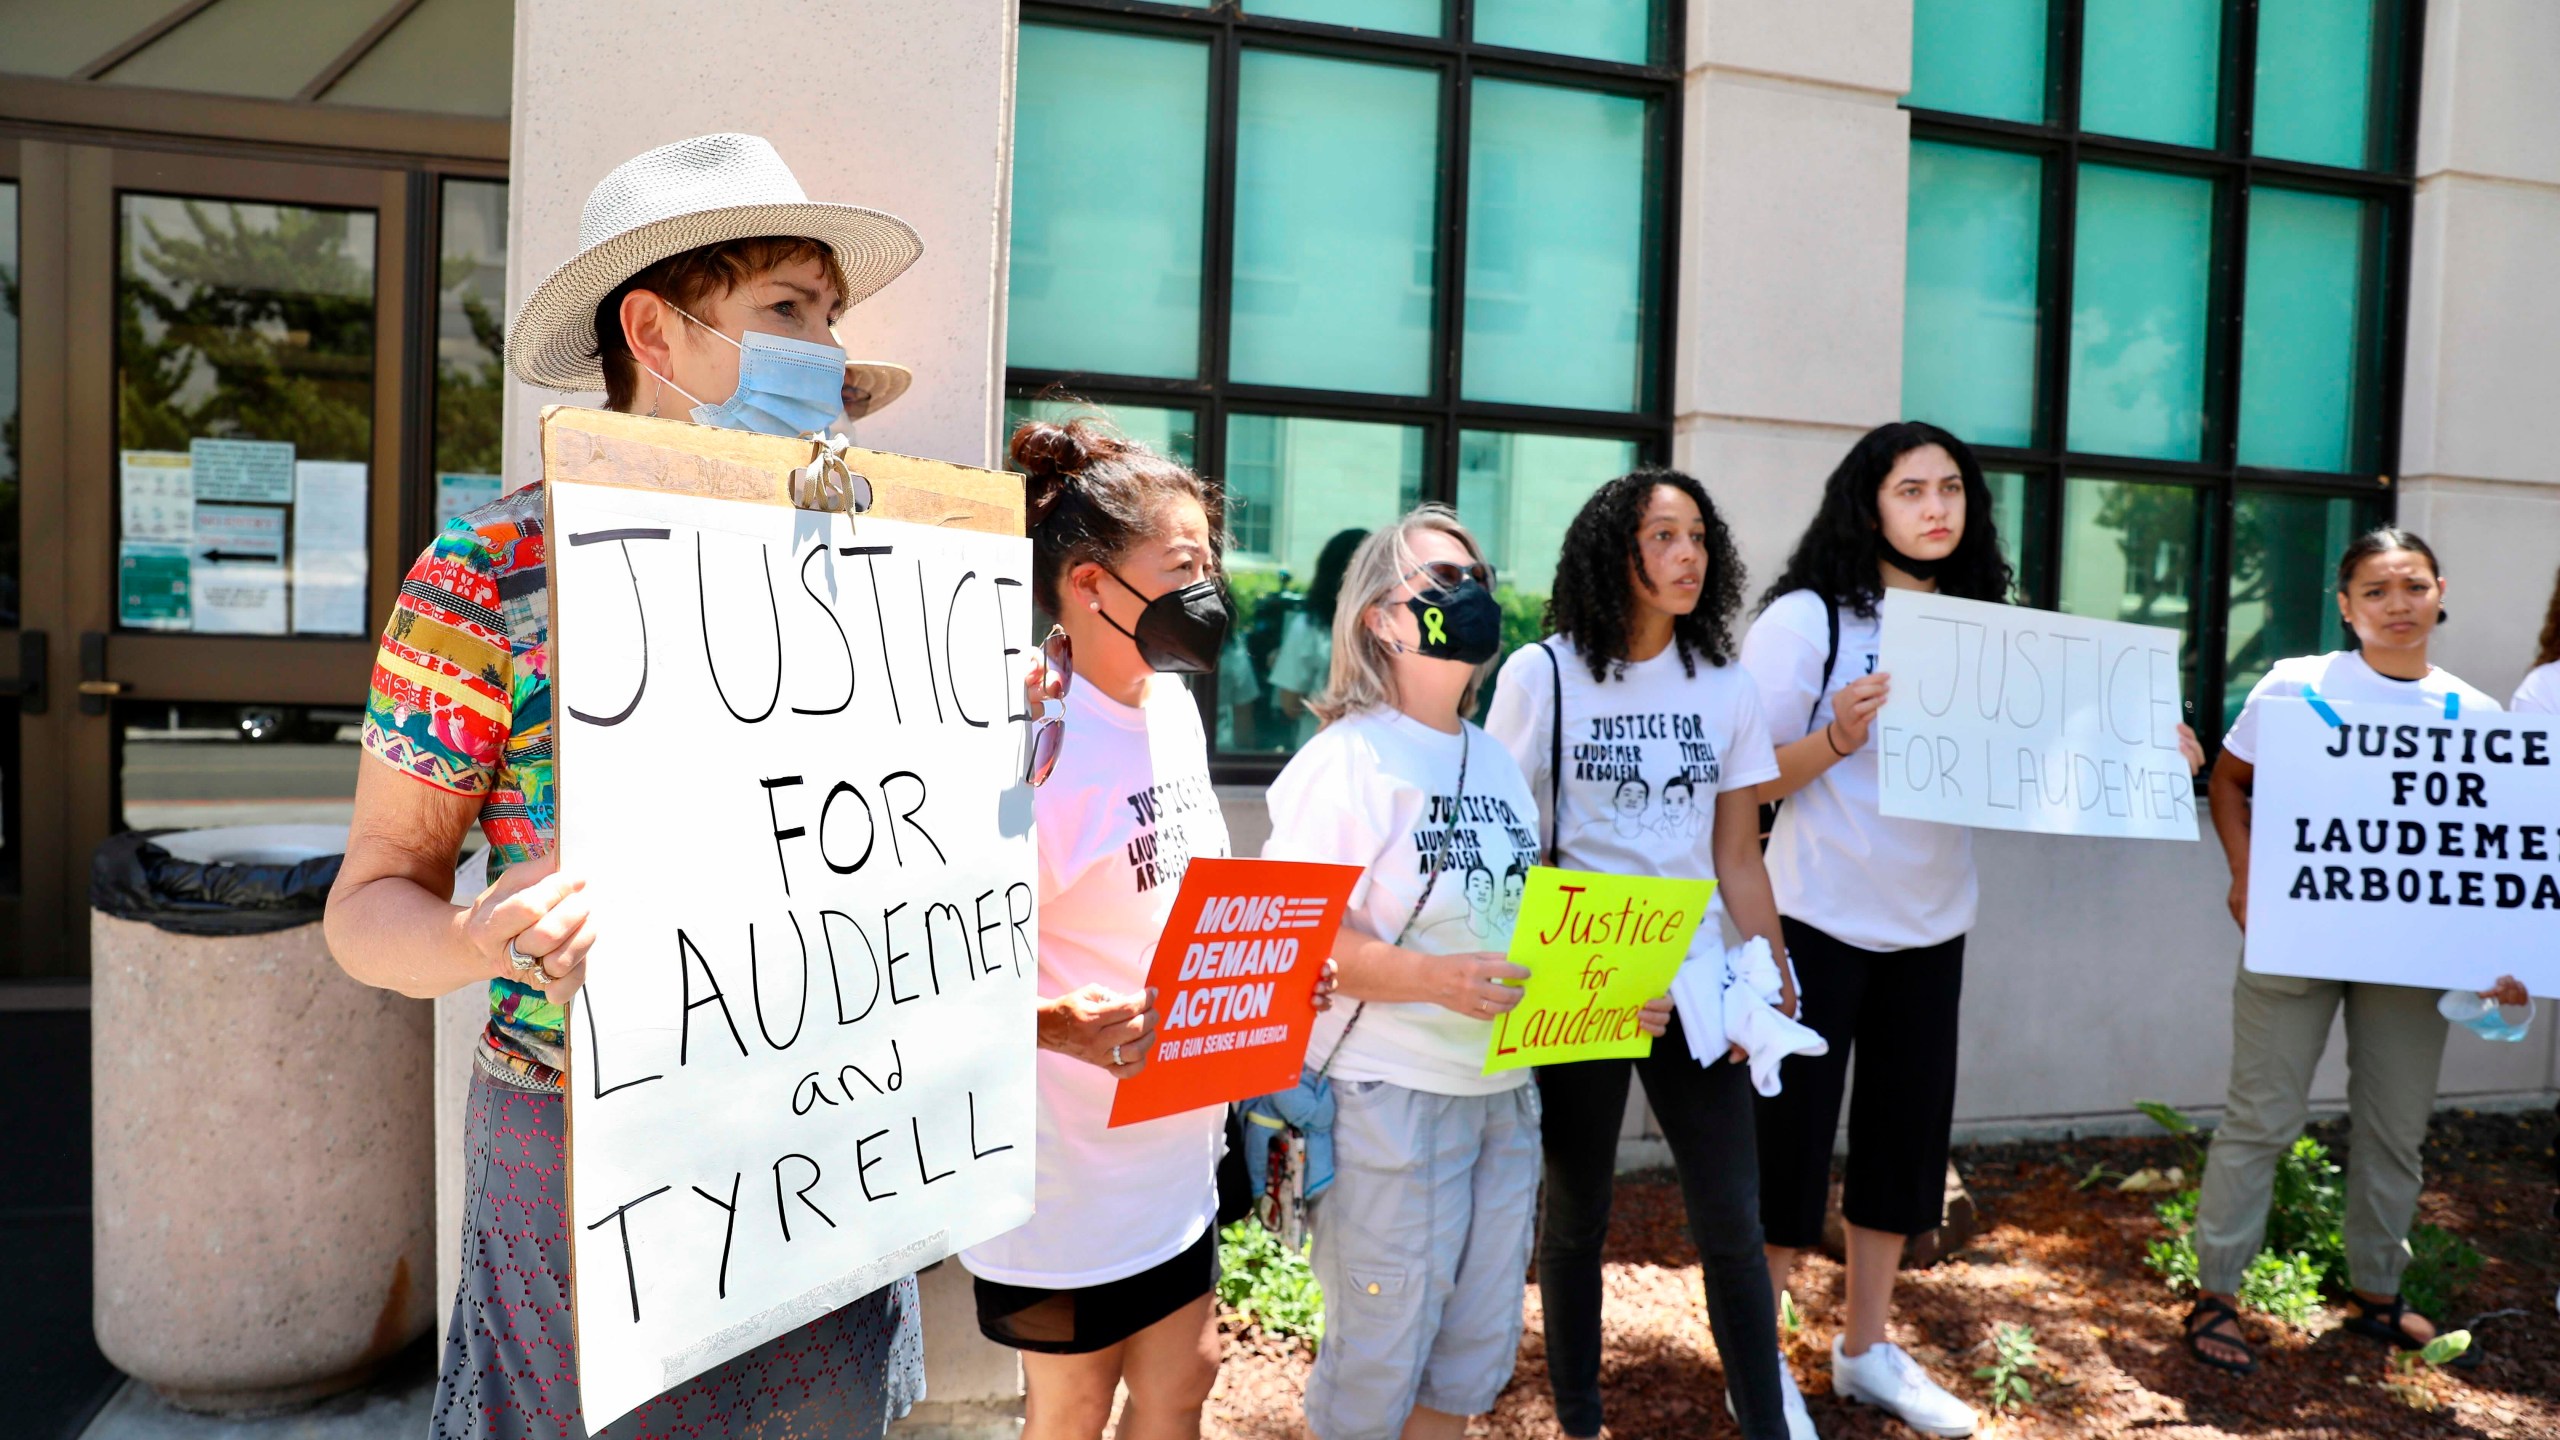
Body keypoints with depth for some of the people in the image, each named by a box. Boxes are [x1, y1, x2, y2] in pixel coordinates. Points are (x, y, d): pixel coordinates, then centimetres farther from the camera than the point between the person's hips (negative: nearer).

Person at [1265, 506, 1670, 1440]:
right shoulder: (1347, 758, -11)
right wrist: (1432, 980, -30)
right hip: (1390, 1094, -7)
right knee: (1377, 1356, 5)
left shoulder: (1497, 762, 12)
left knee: (1476, 1347, 16)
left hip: (1504, 1090, 7)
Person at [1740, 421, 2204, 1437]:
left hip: (1930, 929, 6)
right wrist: (1837, 738, -28)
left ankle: (1867, 1350, 30)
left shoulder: (1983, 629, 6)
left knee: (1908, 1136, 13)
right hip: (1819, 922, -5)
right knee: (1791, 1136, 1)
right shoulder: (1808, 620, -10)